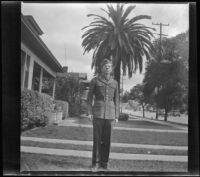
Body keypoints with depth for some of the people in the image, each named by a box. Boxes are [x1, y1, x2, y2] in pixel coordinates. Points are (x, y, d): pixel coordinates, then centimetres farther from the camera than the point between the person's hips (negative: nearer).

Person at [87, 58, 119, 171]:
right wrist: (90, 112, -4)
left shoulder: (115, 83, 11)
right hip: (98, 113, -2)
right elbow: (90, 97, 5)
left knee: (107, 139, 4)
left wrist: (117, 116, 6)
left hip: (110, 115, 2)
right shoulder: (95, 80, 5)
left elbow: (117, 100, 12)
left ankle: (104, 163, 14)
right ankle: (96, 163, 9)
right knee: (97, 139, -1)